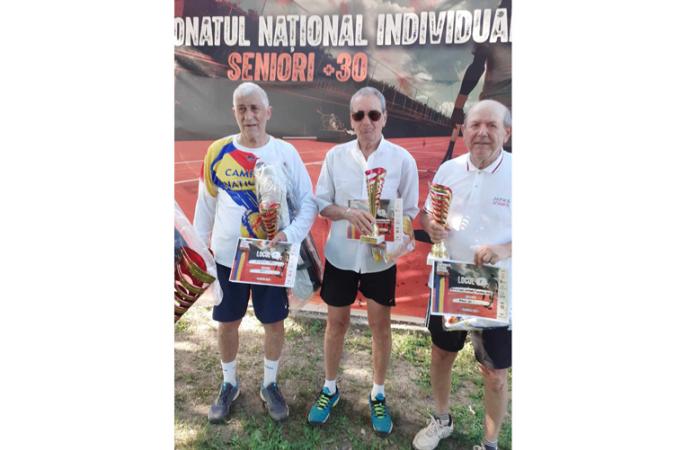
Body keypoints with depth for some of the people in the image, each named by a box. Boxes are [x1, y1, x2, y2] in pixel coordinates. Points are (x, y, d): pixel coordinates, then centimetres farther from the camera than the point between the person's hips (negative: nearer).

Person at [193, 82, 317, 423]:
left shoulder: (285, 153, -8)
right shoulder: (218, 152, -3)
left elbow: (308, 201, -6)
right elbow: (206, 203, 7)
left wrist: (291, 234, -22)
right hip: (227, 255, 1)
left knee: (274, 322, 11)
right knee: (227, 322, 14)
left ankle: (269, 385, 35)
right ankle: (229, 384, 38)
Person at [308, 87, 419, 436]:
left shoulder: (402, 159, -8)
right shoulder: (335, 155, -5)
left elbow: (409, 212, -1)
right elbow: (320, 204, -1)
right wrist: (347, 213, -21)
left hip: (381, 258, 0)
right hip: (340, 255, 1)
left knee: (380, 325, 12)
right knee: (336, 322, 14)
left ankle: (377, 395, 33)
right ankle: (330, 388, 36)